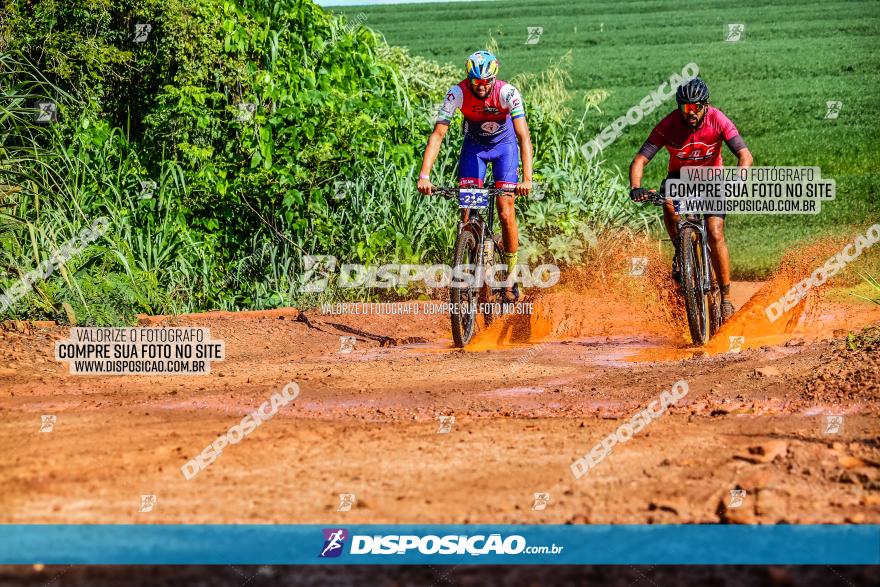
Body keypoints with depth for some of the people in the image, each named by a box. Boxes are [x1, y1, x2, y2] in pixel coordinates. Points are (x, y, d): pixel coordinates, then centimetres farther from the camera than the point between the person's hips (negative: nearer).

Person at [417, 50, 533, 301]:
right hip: (474, 145, 2)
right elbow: (438, 134, -31)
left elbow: (524, 136, -37)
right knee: (467, 212, -11)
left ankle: (511, 276, 3)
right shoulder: (457, 93, -27)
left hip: (504, 145, -1)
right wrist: (424, 175, -43)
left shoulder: (507, 93, -31)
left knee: (506, 213, -10)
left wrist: (527, 179, -50)